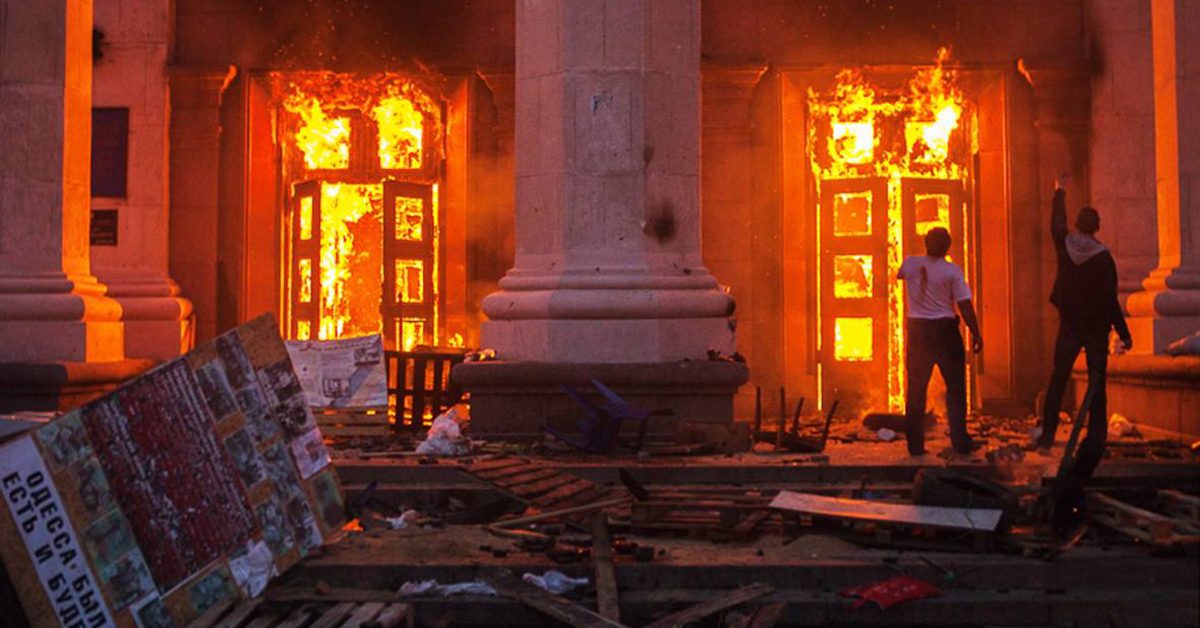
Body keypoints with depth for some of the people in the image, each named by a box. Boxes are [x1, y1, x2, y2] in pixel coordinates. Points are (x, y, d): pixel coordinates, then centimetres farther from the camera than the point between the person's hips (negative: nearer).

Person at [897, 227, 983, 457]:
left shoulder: (910, 263, -1)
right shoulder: (952, 271, -10)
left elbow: (900, 274, 24)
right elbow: (965, 305, -11)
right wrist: (976, 333, -4)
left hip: (917, 331, 3)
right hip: (945, 330, -3)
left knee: (916, 389, 9)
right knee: (955, 387, 6)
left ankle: (915, 445, 10)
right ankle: (960, 443, 3)